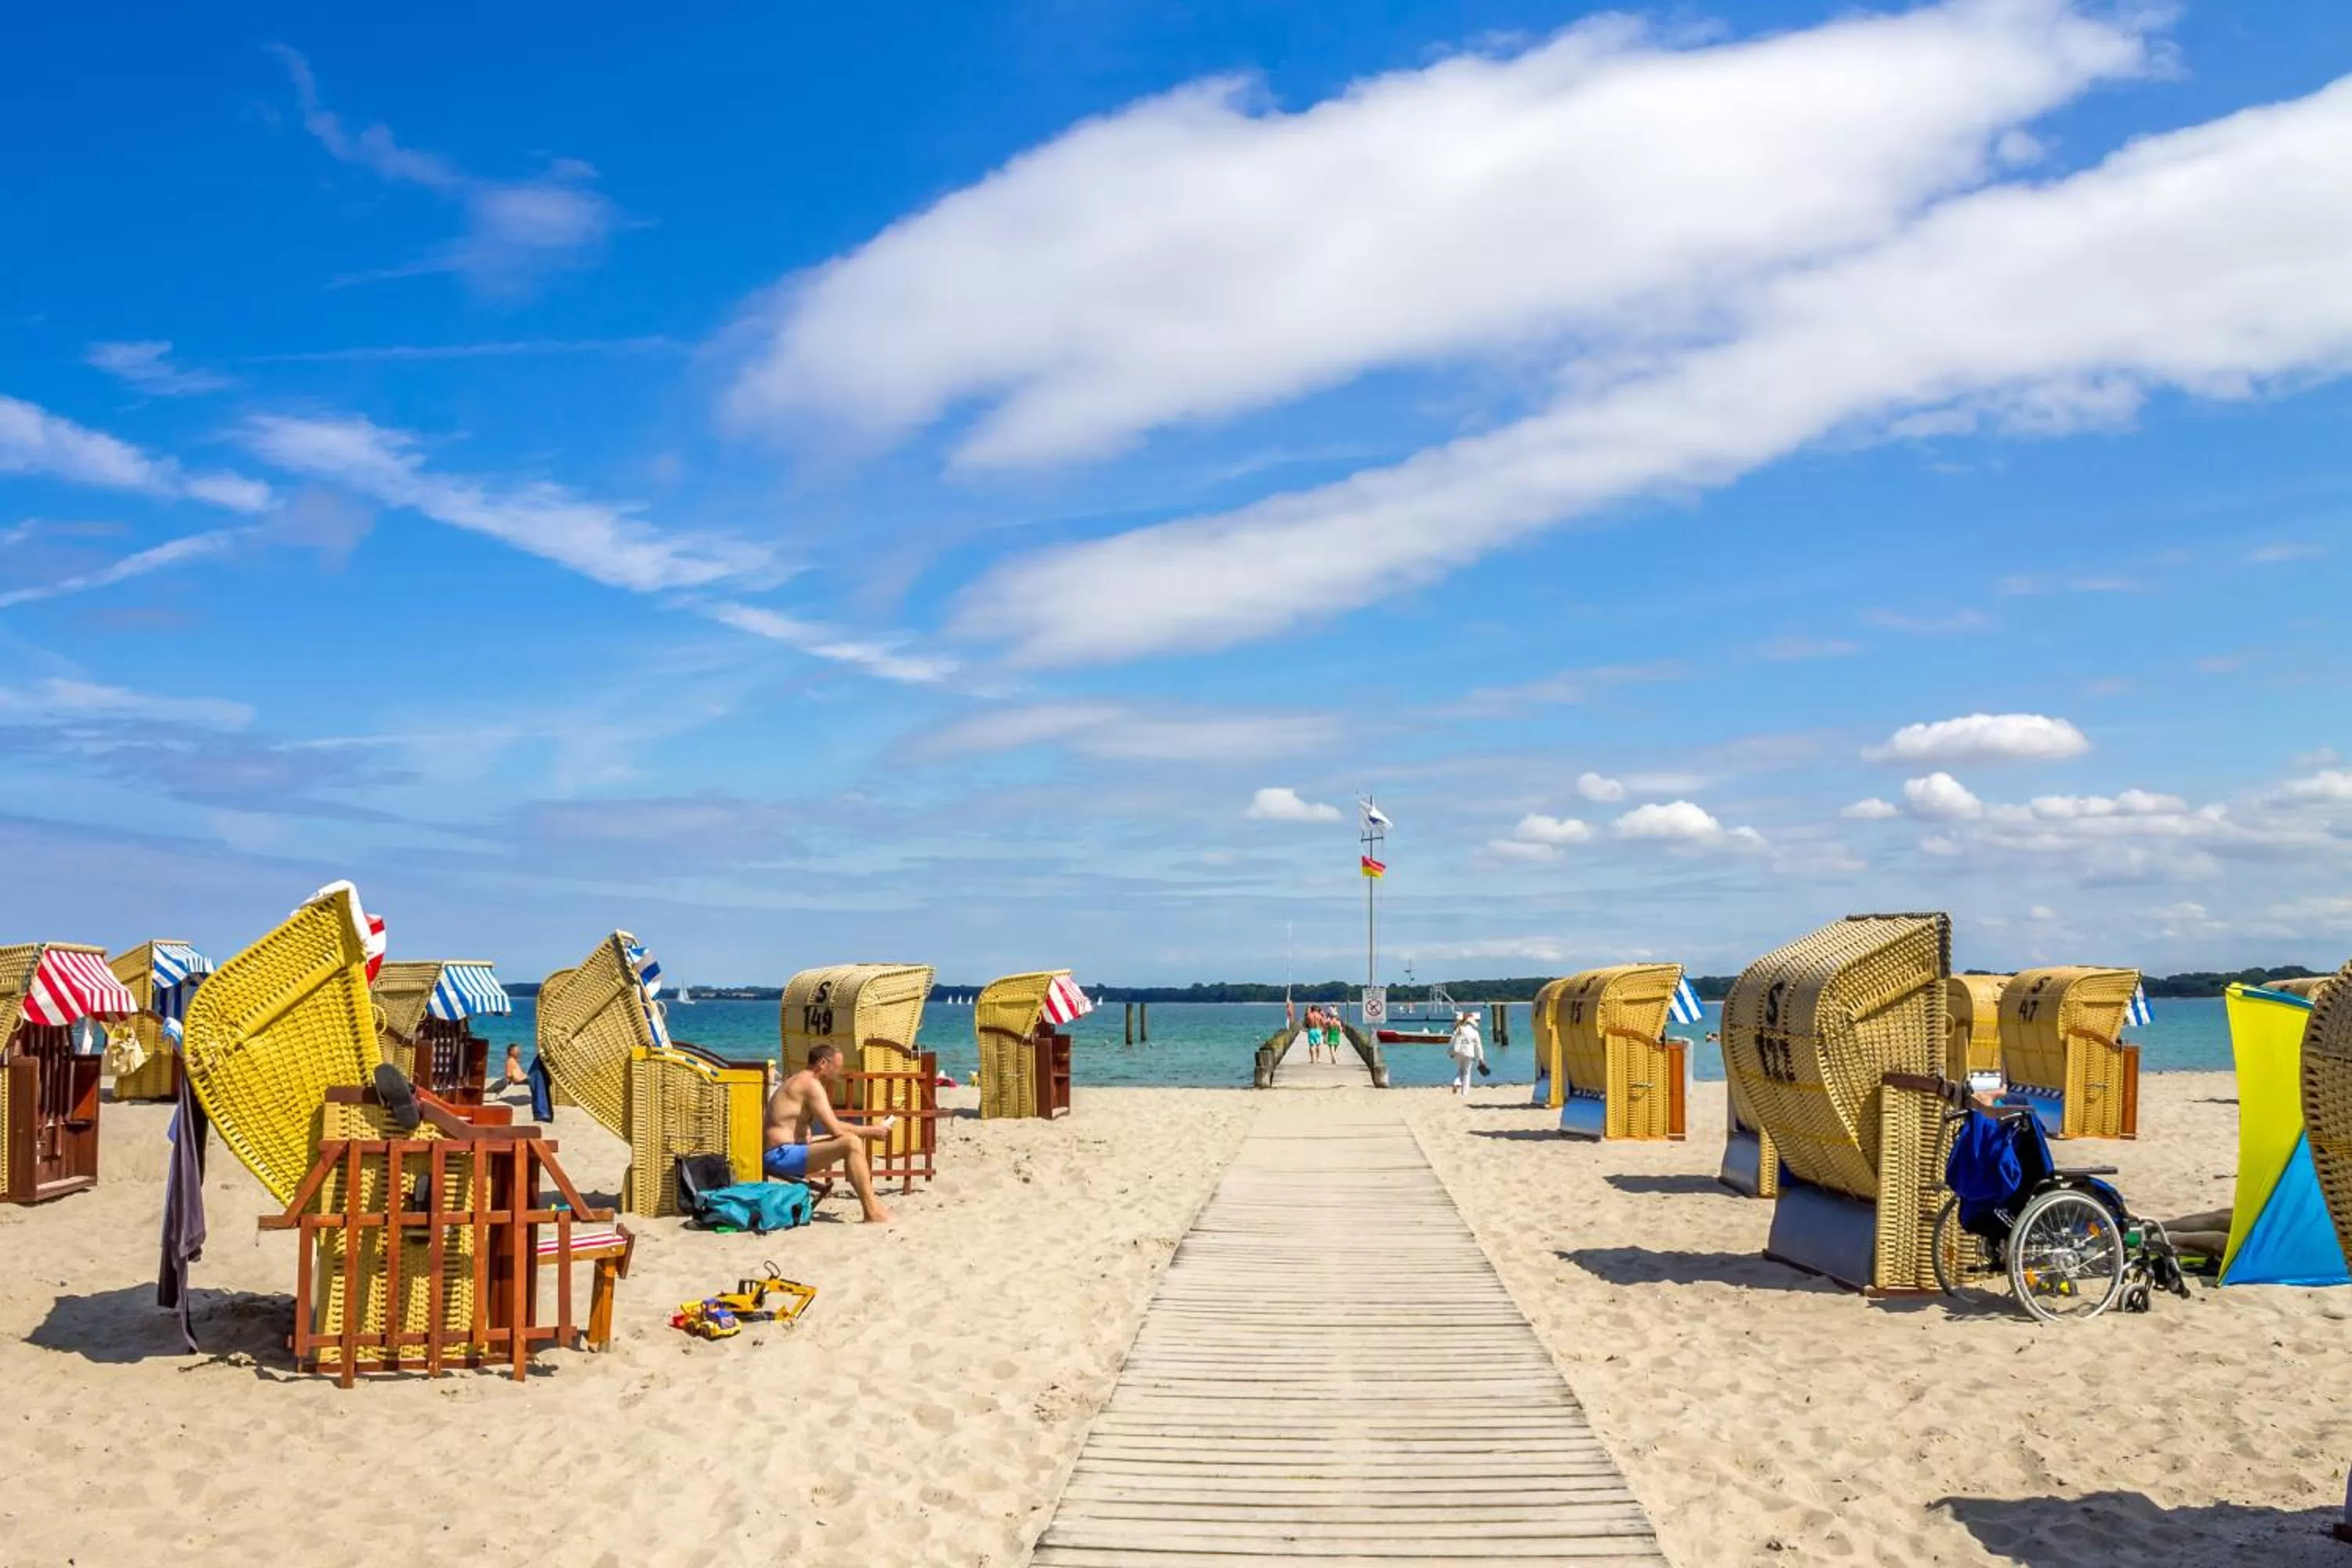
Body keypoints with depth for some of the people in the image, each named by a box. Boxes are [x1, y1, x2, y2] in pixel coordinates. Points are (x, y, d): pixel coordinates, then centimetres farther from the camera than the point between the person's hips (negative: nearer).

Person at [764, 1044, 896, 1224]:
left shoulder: (800, 1082, 19)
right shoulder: (811, 1084, -13)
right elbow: (835, 1129, -20)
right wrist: (871, 1131, -6)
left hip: (783, 1153, 11)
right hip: (781, 1155, -11)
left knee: (850, 1138, 20)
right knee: (851, 1143, -25)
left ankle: (871, 1204, 19)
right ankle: (872, 1213, -22)